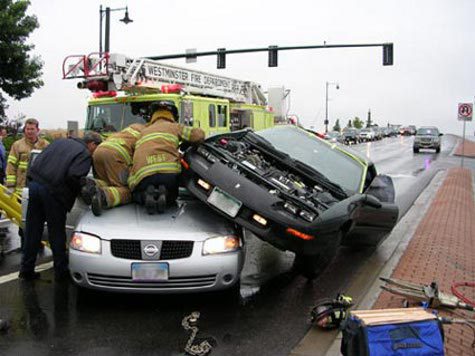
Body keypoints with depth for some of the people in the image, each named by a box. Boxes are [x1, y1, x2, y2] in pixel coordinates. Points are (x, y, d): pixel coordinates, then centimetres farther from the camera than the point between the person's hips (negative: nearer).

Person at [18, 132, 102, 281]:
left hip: (34, 184, 7)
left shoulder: (61, 141, 21)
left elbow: (38, 161, 21)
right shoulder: (85, 154, -1)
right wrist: (81, 190, 1)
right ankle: (61, 271, 17)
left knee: (32, 231, 13)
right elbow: (73, 176, -15)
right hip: (53, 191, -6)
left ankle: (26, 270, 20)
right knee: (56, 234, 6)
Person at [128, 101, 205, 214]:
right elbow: (199, 135, 9)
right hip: (169, 171, -1)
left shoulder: (145, 130, 32)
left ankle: (147, 195, -4)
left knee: (137, 195, 31)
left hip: (142, 174, 1)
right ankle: (164, 194, -6)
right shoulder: (175, 126, 20)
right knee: (171, 197, 30)